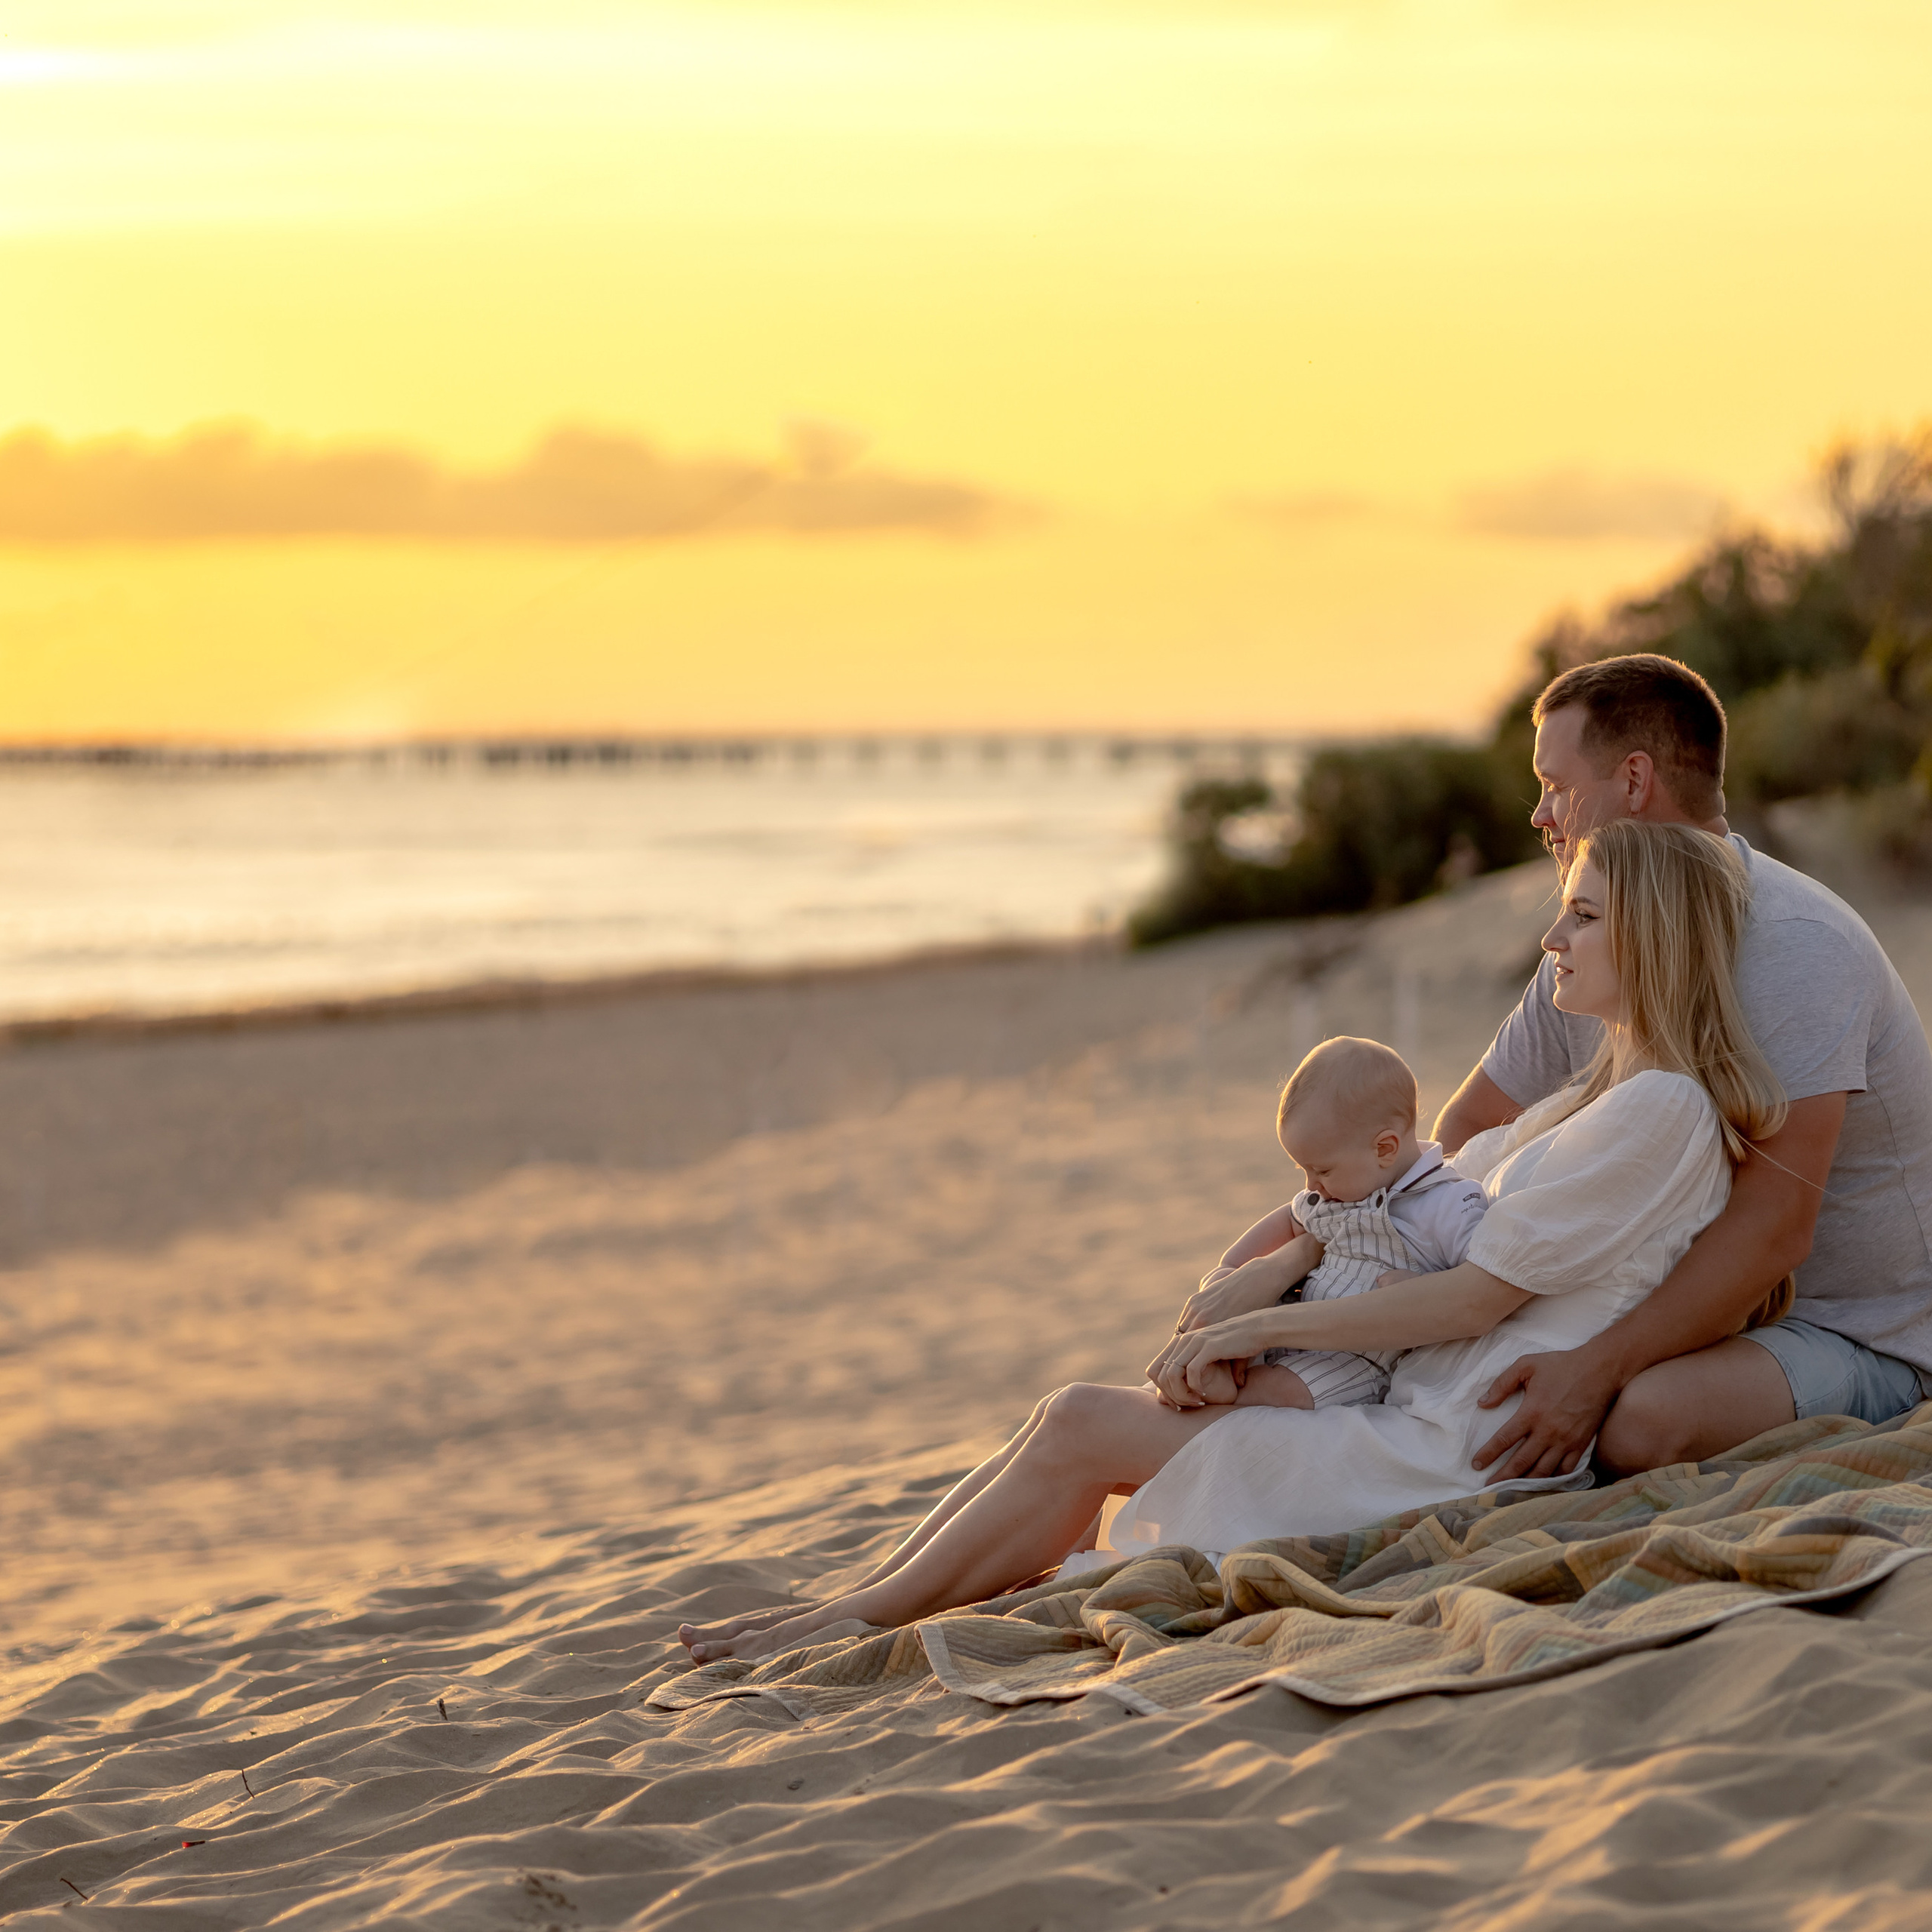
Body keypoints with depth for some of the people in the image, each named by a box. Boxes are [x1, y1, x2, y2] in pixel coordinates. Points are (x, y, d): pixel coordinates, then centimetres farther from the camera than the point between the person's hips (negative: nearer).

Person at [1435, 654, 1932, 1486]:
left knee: (1647, 1418, -34)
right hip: (1705, 1313, 7)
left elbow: (1772, 1231, -28)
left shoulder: (1795, 947, -21)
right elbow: (1464, 1135, 12)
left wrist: (1598, 1368, -34)